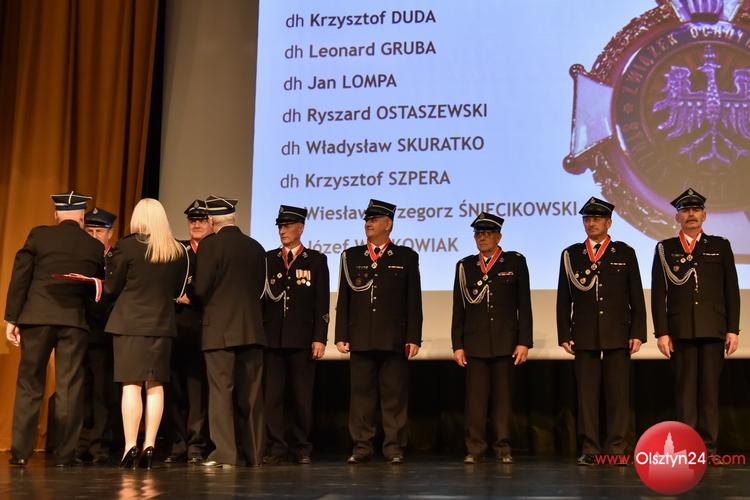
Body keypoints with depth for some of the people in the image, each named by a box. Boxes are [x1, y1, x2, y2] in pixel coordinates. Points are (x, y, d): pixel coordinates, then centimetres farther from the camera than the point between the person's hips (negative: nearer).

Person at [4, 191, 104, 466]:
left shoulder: (39, 235, 1)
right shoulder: (95, 247, 5)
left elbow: (19, 278, -1)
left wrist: (11, 319, 1)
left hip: (36, 318, 0)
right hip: (75, 321, 0)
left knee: (29, 385, 8)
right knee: (69, 388, 4)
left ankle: (20, 452, 9)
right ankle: (65, 453, 6)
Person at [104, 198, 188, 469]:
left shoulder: (128, 245, -9)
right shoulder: (178, 251, 3)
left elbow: (111, 287, -3)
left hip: (130, 322, -3)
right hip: (162, 323, 3)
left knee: (131, 384, -2)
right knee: (155, 385, 8)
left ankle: (130, 447, -5)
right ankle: (149, 446, 8)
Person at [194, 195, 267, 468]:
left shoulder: (210, 244, -7)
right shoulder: (256, 247, 9)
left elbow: (201, 288, -10)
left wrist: (210, 304, 11)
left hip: (220, 328, -5)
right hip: (252, 327, 5)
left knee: (221, 391, -1)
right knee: (251, 393, 9)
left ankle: (225, 453, -3)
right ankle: (253, 453, 14)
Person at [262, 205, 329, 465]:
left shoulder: (316, 260, 7)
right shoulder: (267, 259, 13)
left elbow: (322, 302, 2)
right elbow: (259, 297, 11)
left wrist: (319, 339, -6)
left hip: (302, 339, -2)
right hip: (272, 337, 2)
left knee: (302, 397, 2)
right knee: (271, 395, -1)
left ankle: (301, 448, 12)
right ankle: (276, 448, 6)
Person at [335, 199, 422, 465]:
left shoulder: (406, 257, 8)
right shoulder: (351, 256, 13)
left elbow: (413, 301, 4)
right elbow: (343, 300, 10)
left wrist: (413, 338, -2)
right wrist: (341, 335, 3)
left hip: (394, 340, -2)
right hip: (360, 339, 2)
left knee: (394, 395, 1)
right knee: (361, 393, 3)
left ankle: (394, 447, 8)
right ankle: (362, 447, 9)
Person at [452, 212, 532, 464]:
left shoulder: (515, 262, 5)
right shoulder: (465, 266, 10)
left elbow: (524, 306, 2)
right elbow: (459, 308, 9)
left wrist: (524, 342, -4)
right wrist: (457, 345, 4)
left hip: (505, 341, -1)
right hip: (474, 342, 1)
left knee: (503, 395, 4)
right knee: (475, 396, 0)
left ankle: (503, 448, 11)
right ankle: (475, 448, 7)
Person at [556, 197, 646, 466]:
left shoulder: (625, 253, 7)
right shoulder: (571, 254, 9)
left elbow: (636, 297, 5)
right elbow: (564, 299, 8)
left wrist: (637, 333, -2)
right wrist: (564, 335, 1)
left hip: (618, 334, 0)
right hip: (584, 335, 1)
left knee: (618, 394, 1)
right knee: (586, 394, 0)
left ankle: (616, 449, 8)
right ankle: (589, 450, 6)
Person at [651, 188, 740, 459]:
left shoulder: (720, 246, 11)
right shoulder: (665, 249, 8)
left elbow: (731, 291, 8)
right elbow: (658, 294, 4)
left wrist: (733, 330, 2)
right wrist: (661, 332, -3)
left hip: (713, 330, 1)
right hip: (681, 331, -1)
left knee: (710, 388, 1)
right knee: (685, 389, 1)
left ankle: (708, 447, 7)